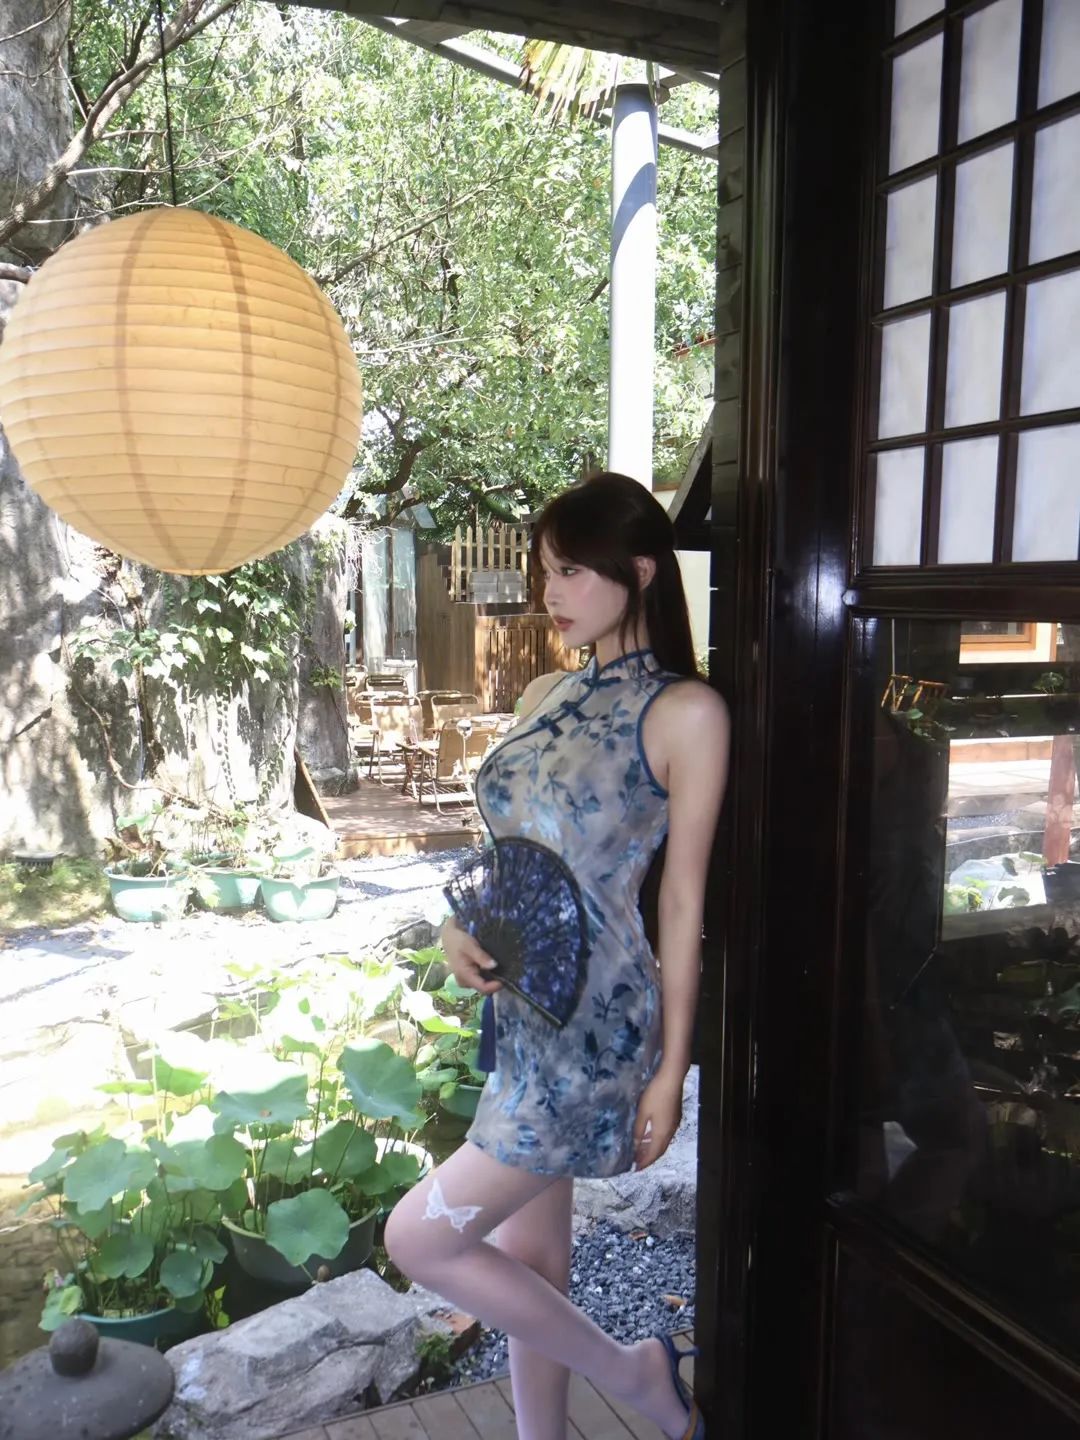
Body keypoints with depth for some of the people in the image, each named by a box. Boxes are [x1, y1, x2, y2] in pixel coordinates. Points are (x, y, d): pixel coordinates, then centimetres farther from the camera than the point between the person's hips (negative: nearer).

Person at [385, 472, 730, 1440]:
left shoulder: (685, 712, -12)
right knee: (529, 1264, 17)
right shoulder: (546, 696, 8)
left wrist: (671, 1069, -9)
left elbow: (683, 900, -11)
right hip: (521, 1015, 7)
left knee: (421, 1237, -1)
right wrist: (461, 929, -5)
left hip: (593, 1028, -7)